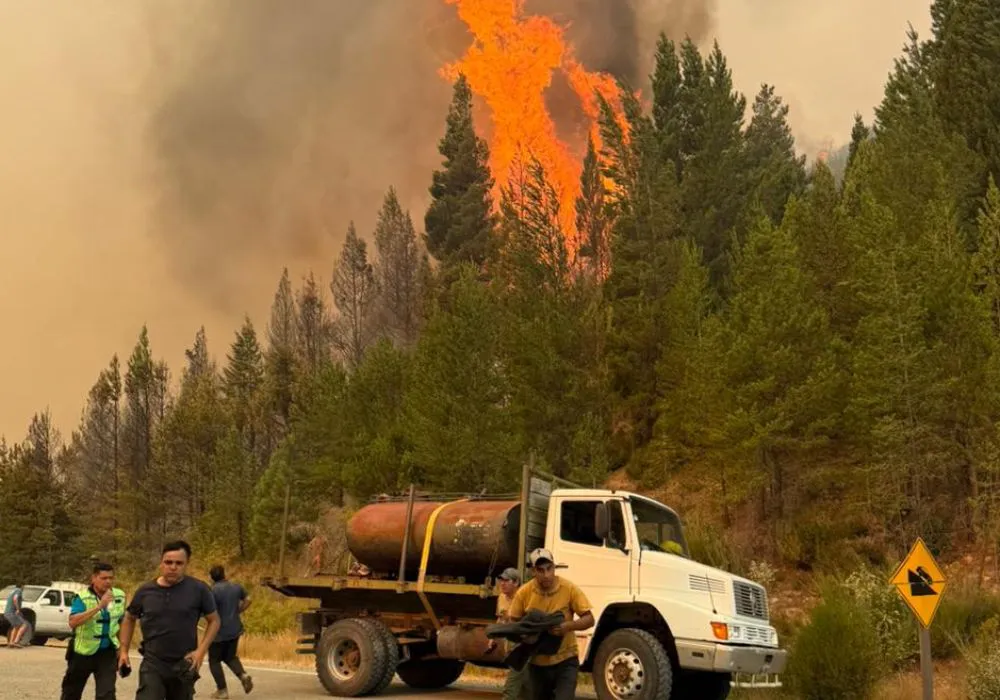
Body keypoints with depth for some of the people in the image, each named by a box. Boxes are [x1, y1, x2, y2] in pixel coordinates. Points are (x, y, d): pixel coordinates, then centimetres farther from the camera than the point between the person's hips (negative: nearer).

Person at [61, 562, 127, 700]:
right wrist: (99, 606, -37)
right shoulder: (83, 597, -15)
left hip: (107, 653, 2)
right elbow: (73, 622, -30)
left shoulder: (119, 596, -2)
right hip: (83, 652, -2)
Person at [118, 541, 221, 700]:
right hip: (153, 664, 0)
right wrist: (124, 650, 10)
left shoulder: (199, 589, -8)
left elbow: (214, 620, 2)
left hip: (184, 665, 0)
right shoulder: (145, 591, -2)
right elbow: (129, 619, 16)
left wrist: (201, 650, -9)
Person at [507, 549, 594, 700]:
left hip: (565, 661, -3)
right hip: (537, 662, 3)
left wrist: (568, 626, -29)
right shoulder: (524, 592, -10)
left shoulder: (569, 589, -14)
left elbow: (589, 619, -10)